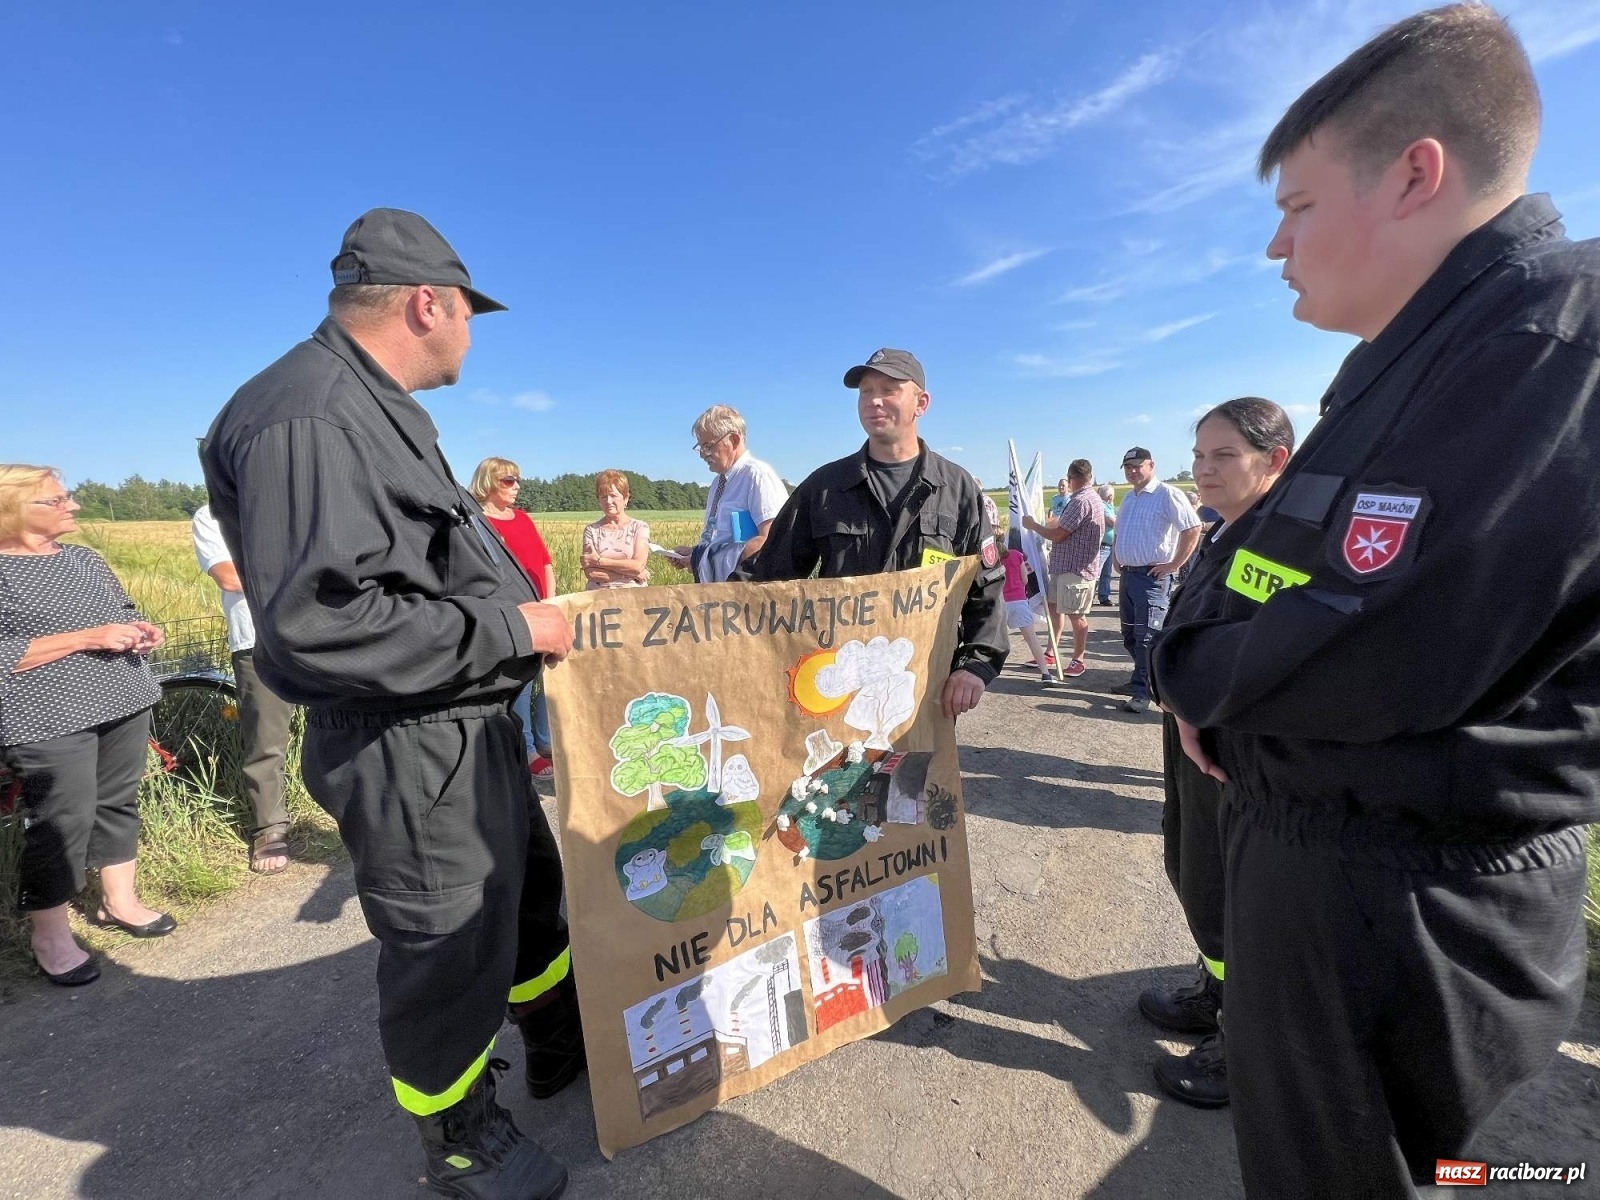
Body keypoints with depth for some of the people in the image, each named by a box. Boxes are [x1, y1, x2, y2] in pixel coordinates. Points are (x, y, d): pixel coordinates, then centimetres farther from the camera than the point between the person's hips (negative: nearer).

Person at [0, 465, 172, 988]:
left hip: (123, 704, 7)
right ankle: (50, 937, 16)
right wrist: (86, 637, -21)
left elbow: (122, 610, 22)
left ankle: (119, 901, 31)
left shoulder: (85, 558, 11)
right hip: (48, 720, -6)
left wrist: (139, 629, 0)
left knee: (118, 803, 15)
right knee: (60, 821, -1)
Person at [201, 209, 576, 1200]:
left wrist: (522, 613, 12)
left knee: (528, 889, 25)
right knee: (449, 949, 10)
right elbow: (316, 621, -30)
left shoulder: (374, 410, 12)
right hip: (406, 752, -11)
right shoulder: (307, 419, -21)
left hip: (472, 723, 11)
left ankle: (561, 1047, 49)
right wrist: (508, 628, -23)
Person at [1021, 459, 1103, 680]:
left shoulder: (1081, 501, -20)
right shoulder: (1090, 496, 14)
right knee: (1054, 607, 15)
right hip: (1064, 565, 10)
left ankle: (1078, 660, 12)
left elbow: (1057, 535, -19)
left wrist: (1033, 525, -6)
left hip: (1076, 568, -10)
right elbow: (1062, 522, 25)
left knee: (1076, 615, 0)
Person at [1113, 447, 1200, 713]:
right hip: (1127, 574, 9)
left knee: (1146, 635, -9)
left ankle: (1142, 692, -4)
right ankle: (1142, 677, 31)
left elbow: (1193, 528, -18)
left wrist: (1174, 564, -17)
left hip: (1152, 576, -9)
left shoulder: (1167, 494, -11)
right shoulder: (1128, 498, 16)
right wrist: (1116, 557, 17)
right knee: (1129, 634, 15)